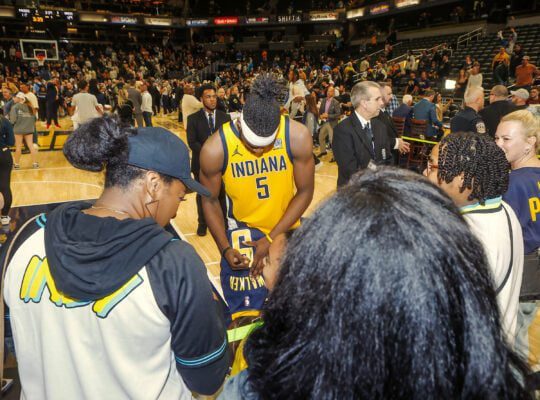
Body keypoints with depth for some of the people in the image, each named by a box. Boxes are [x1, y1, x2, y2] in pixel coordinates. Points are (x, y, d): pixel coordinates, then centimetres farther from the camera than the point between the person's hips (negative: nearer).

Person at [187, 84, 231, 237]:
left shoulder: (225, 117, 5)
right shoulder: (193, 119, -2)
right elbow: (192, 142, -9)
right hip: (201, 163, -1)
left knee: (222, 194, 5)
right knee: (202, 195, 11)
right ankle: (202, 223, 26)